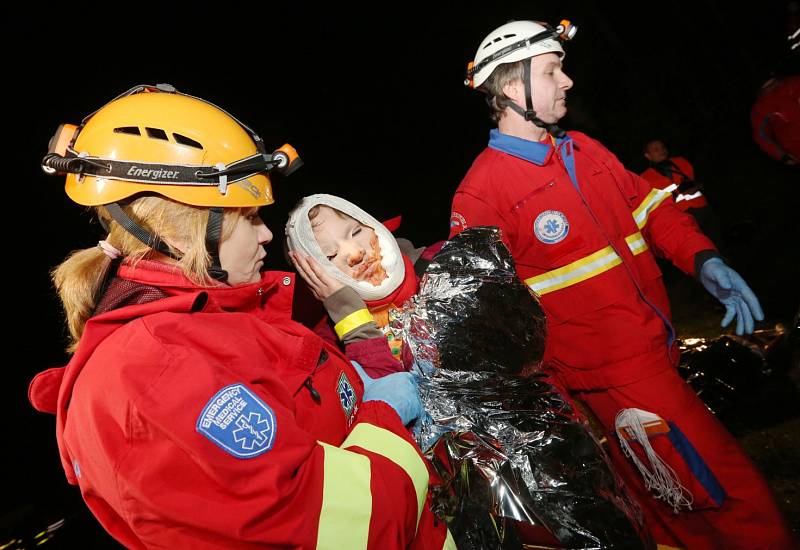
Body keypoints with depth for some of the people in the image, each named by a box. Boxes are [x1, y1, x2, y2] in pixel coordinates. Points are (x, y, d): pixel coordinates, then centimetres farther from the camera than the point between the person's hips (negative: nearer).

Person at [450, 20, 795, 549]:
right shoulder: (481, 191, -14)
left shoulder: (581, 149, 10)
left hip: (660, 347, 8)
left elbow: (648, 204, 14)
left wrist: (704, 261, 0)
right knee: (735, 503, 1)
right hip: (611, 372, -7)